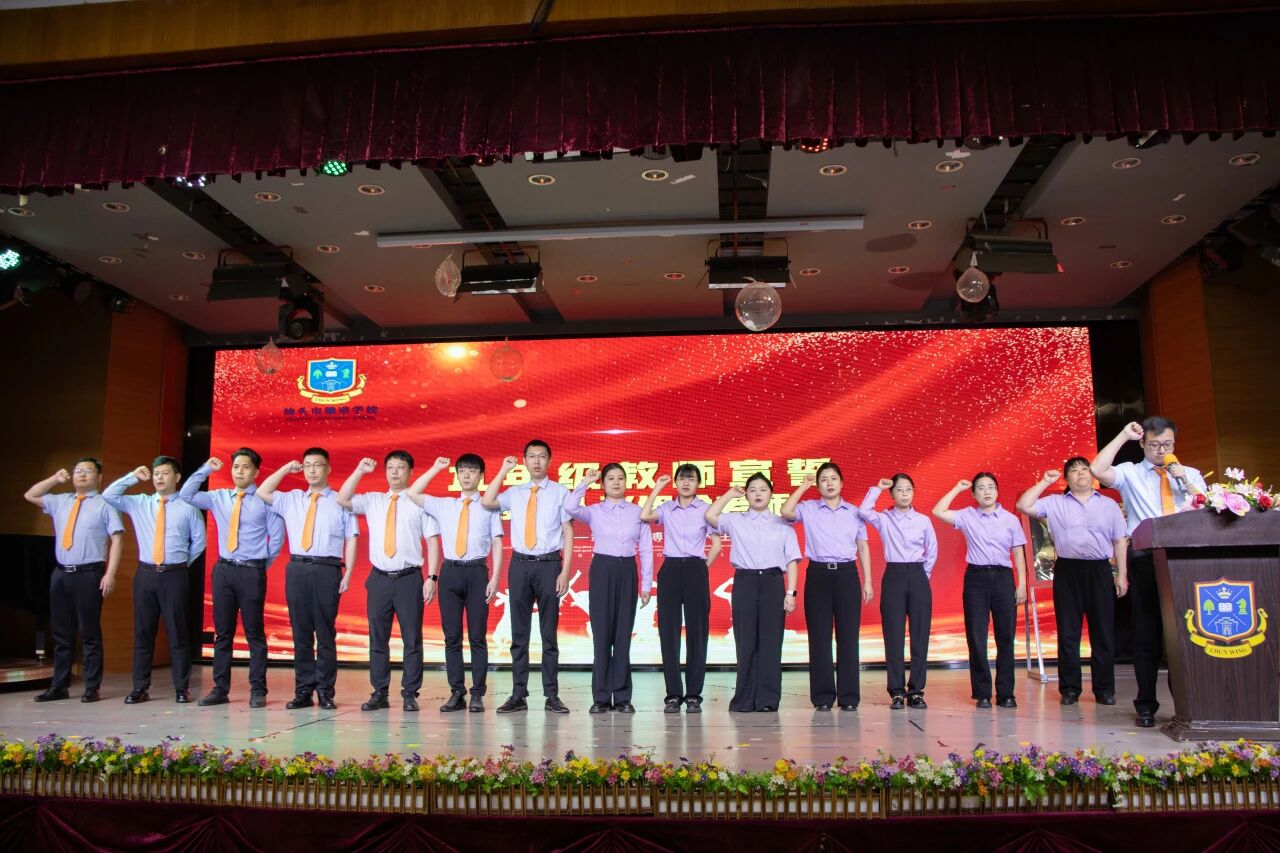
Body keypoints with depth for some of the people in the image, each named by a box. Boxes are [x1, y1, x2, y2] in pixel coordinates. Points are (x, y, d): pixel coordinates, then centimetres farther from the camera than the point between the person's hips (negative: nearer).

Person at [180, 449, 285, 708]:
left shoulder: (265, 500, -2)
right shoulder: (218, 497, 11)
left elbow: (277, 537, -1)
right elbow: (186, 496, 6)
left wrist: (262, 565, 1)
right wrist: (205, 470, 0)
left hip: (251, 572, -4)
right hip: (223, 570, 4)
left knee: (254, 633, 1)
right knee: (222, 633, 8)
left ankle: (257, 691, 5)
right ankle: (220, 689, 15)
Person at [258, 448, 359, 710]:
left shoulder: (341, 501, 5)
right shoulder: (291, 499, 17)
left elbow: (351, 539, 2)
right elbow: (262, 493, 13)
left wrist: (347, 574, -5)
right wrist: (285, 469, 10)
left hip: (326, 570, -3)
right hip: (297, 569, 3)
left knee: (325, 634, 0)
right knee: (301, 633, 5)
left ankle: (325, 692, 6)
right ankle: (303, 691, 11)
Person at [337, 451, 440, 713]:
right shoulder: (372, 501, 13)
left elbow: (433, 541, -1)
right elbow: (342, 500, 1)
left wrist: (432, 578, -9)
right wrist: (360, 471, -5)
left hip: (409, 578, -3)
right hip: (379, 578, 3)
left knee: (412, 639, 1)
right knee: (377, 638, 7)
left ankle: (410, 694, 9)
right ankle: (379, 693, 16)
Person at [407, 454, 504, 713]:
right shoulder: (443, 505, 15)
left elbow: (497, 544, 4)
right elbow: (412, 494, 6)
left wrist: (495, 578, -6)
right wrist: (436, 468, 7)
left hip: (477, 572, -2)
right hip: (450, 572, 3)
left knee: (477, 636, -1)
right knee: (452, 636, 3)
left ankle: (477, 695, 4)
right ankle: (457, 692, 9)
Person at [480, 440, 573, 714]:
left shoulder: (560, 492, 2)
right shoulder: (515, 493, 10)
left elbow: (568, 533, 0)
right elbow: (486, 502, -7)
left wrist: (565, 571, -7)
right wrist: (503, 471, -3)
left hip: (548, 564, -2)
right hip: (520, 565, 3)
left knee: (549, 633, 3)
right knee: (519, 634, 5)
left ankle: (551, 695, 9)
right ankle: (518, 695, 11)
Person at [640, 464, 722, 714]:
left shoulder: (705, 509, 6)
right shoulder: (666, 509, 9)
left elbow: (716, 544, 7)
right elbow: (644, 516, -10)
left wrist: (704, 567, -1)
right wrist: (657, 488, -3)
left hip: (696, 570, -1)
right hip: (670, 569, 1)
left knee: (697, 631, -1)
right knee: (668, 631, -1)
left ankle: (693, 694, 7)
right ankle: (673, 694, 6)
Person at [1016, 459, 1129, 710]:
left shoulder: (1109, 505, 13)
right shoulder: (1054, 503, 8)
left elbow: (1119, 541, 12)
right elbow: (1023, 506, -2)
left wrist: (1122, 575, 5)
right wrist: (1044, 482, 1)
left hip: (1100, 570, 1)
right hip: (1068, 570, -1)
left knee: (1103, 631, 2)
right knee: (1068, 632, 2)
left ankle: (1104, 689, 11)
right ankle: (1070, 688, 8)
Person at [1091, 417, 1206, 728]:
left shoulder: (1191, 475, 17)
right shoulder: (1130, 473, 8)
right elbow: (1097, 469, -12)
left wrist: (1185, 482, -5)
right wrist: (1124, 435, -6)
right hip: (1146, 559, -2)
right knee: (1147, 632, 2)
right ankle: (1146, 705, 9)